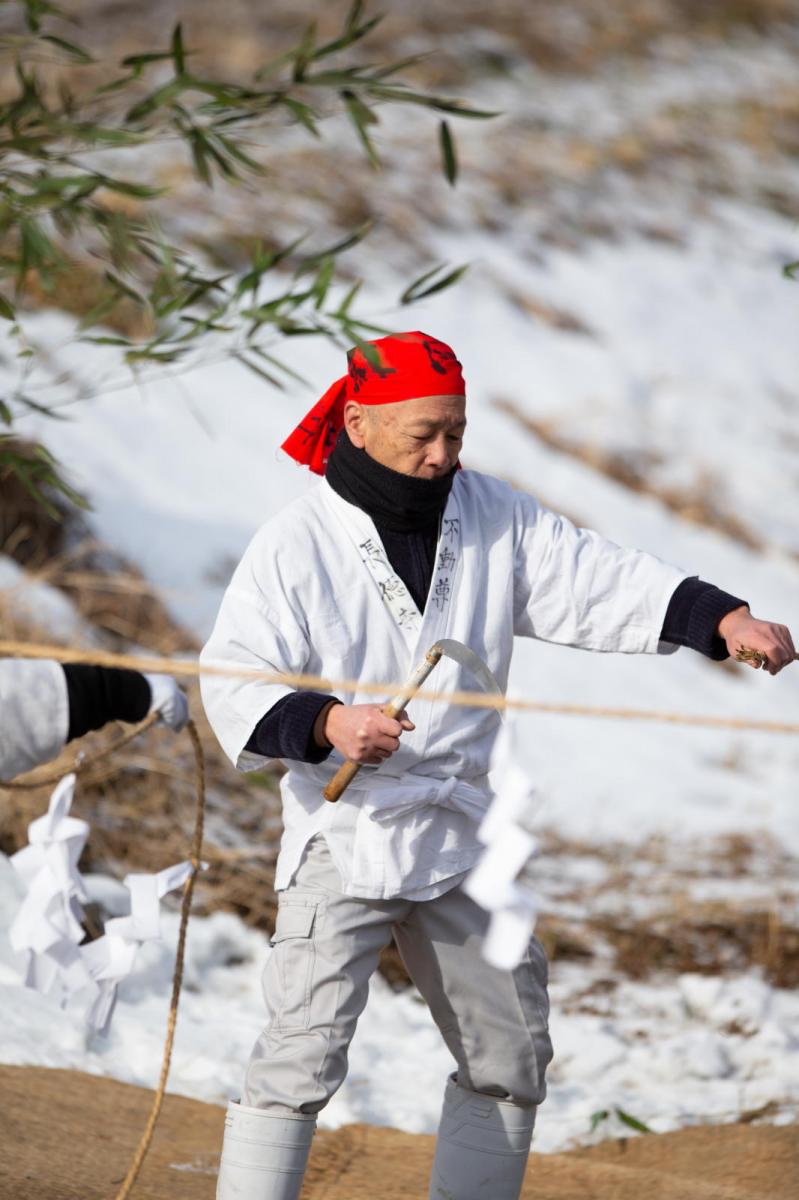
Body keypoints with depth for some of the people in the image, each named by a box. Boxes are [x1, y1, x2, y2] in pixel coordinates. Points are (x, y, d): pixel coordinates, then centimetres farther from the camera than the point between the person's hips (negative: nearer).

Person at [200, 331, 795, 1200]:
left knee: (510, 1060, 12)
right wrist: (323, 724, -31)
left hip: (463, 840, 5)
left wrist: (722, 617, -18)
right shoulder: (295, 544, -8)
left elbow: (601, 584, -3)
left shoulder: (495, 517, 3)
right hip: (343, 836, -5)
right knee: (303, 1054, -14)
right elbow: (234, 682, -12)